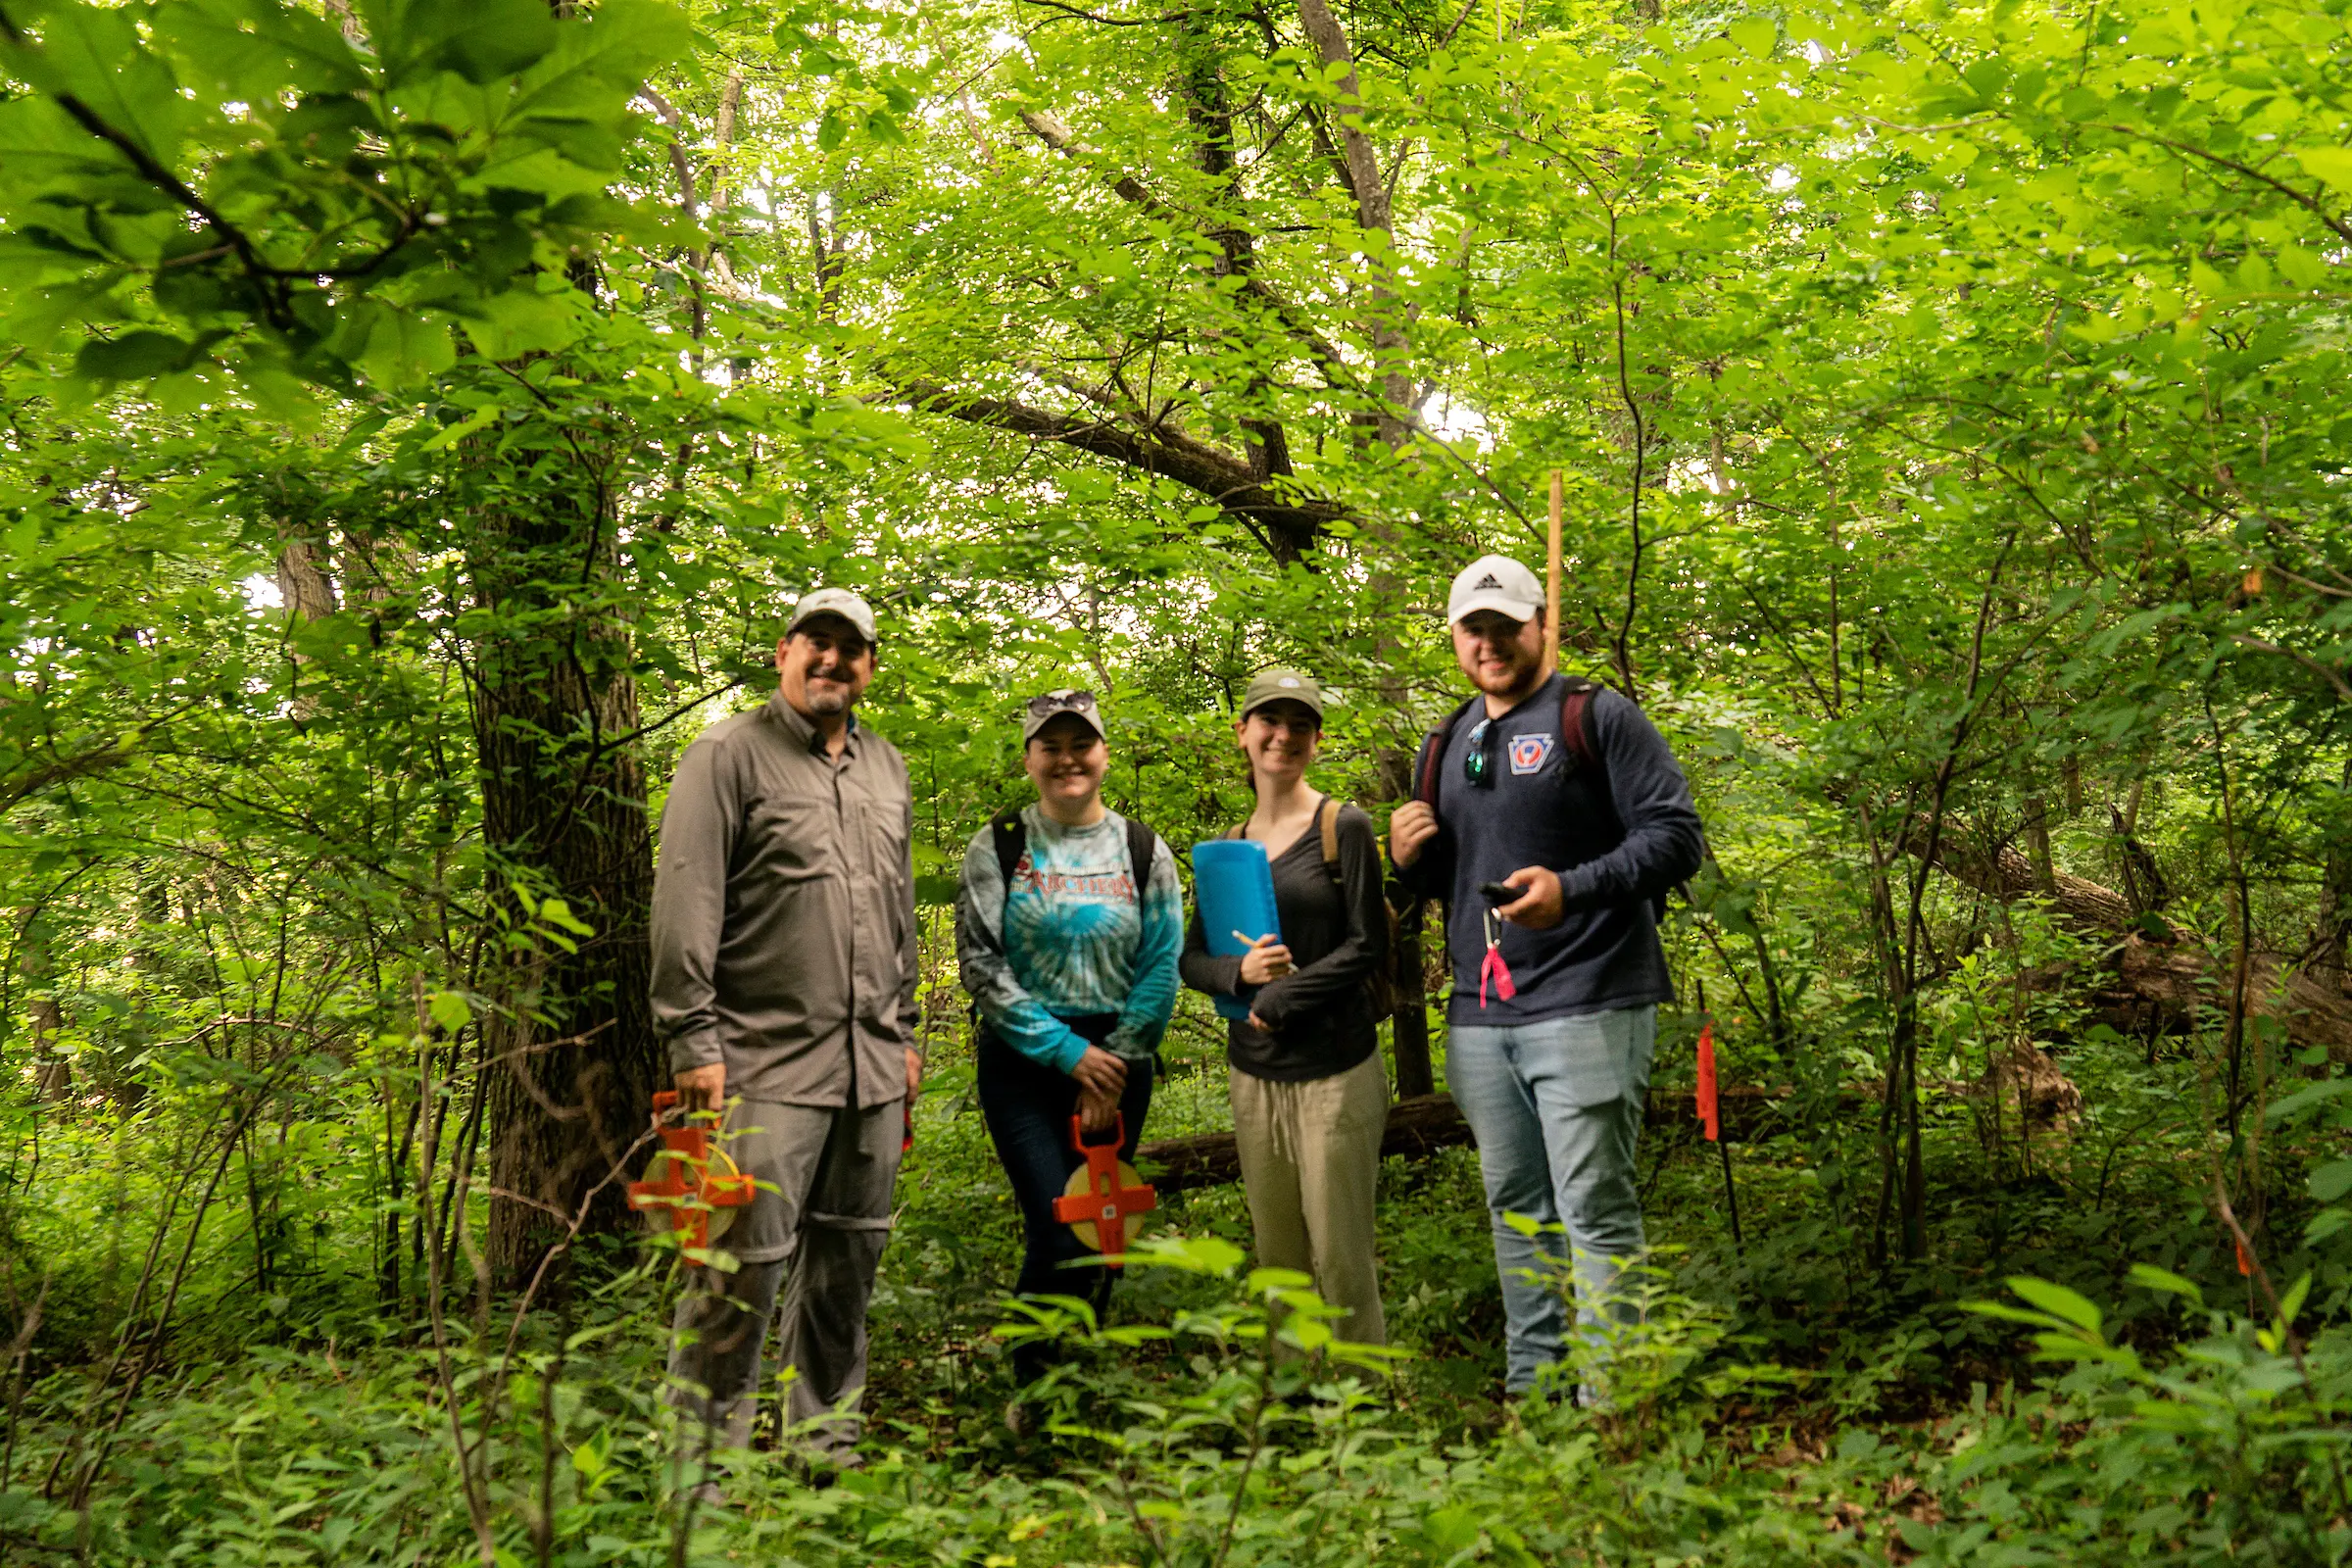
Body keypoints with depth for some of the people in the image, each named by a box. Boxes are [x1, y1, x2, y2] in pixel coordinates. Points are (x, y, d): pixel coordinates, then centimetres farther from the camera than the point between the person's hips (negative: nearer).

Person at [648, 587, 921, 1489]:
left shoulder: (888, 770, 17)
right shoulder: (730, 755, -3)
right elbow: (685, 907, -9)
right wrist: (694, 1040, -14)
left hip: (871, 1065, 6)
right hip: (765, 1061, -6)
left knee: (849, 1258, 12)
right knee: (745, 1262, -8)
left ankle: (826, 1445, 26)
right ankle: (704, 1463, 6)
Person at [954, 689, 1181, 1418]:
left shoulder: (1143, 851, 6)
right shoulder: (996, 848, 1)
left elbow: (1161, 970, 3)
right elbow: (980, 966, -5)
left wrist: (1113, 1066, -6)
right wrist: (1066, 1050, -11)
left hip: (1117, 1062, 2)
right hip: (1022, 1061, -2)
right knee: (1058, 1233, -11)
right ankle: (1034, 1391, 9)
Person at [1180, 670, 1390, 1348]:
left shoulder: (1343, 827, -3)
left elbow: (1367, 945, -7)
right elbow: (1191, 958, 12)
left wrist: (1279, 999, -12)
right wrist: (1239, 971, -10)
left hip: (1335, 1071, -5)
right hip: (1254, 1075, 5)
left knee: (1340, 1257, -3)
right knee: (1277, 1260, 11)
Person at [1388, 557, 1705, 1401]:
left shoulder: (1599, 719, -1)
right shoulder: (1445, 747, 18)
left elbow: (1676, 836, -9)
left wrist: (1574, 889, -22)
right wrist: (1408, 860, 3)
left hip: (1585, 1007, -6)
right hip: (1479, 1020, 6)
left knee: (1597, 1213, -5)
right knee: (1515, 1211, 13)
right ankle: (1529, 1390, 23)